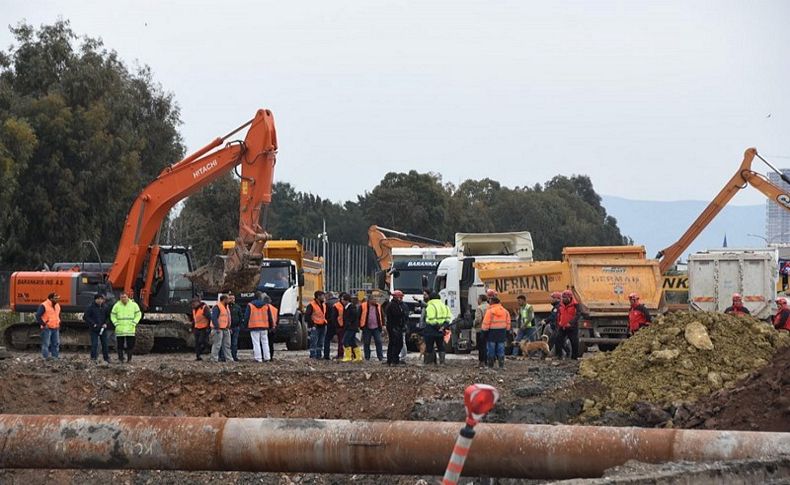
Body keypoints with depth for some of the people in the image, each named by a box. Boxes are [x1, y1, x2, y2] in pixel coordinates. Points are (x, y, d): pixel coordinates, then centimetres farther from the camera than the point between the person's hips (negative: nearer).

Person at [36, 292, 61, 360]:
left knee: (56, 343, 8)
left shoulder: (57, 305, 13)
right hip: (47, 328, -7)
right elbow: (38, 316, -14)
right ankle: (46, 356, -3)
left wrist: (59, 323, 18)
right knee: (46, 343, -5)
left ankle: (55, 355, 15)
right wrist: (43, 324, -15)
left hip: (56, 328, 7)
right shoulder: (43, 306, -12)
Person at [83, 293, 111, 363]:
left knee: (105, 344, 9)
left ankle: (106, 358, 19)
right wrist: (93, 324, -14)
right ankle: (93, 358, -4)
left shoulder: (105, 307, 6)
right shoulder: (91, 307, -7)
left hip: (103, 328, 4)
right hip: (94, 329, -4)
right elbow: (85, 317, -8)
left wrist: (105, 323, 0)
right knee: (94, 344, -8)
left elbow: (108, 316, 18)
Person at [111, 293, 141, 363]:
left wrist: (134, 323, -4)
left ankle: (129, 359, 4)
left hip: (130, 330, 0)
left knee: (130, 345, -3)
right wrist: (116, 324, -4)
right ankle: (120, 359, 6)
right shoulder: (117, 305, 3)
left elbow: (138, 315, 6)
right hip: (120, 330, 0)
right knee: (120, 345, 0)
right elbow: (112, 316, 9)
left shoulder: (133, 305, 2)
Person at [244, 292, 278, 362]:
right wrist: (271, 326, 17)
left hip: (254, 327, -3)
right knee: (265, 342, 12)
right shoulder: (267, 305, 6)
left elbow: (247, 316, -1)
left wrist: (246, 324, 9)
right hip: (264, 327, 3)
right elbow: (270, 316, 10)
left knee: (256, 343, -2)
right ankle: (267, 357, 9)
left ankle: (258, 358, -9)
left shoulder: (250, 305, -2)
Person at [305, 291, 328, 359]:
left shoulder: (324, 305, 14)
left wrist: (325, 321, 13)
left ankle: (318, 355, 16)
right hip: (315, 326, -7)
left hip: (323, 326, 7)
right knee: (314, 342, -8)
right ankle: (312, 355, -6)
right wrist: (312, 323, -15)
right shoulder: (311, 305, -10)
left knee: (321, 343, 10)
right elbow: (307, 316, -12)